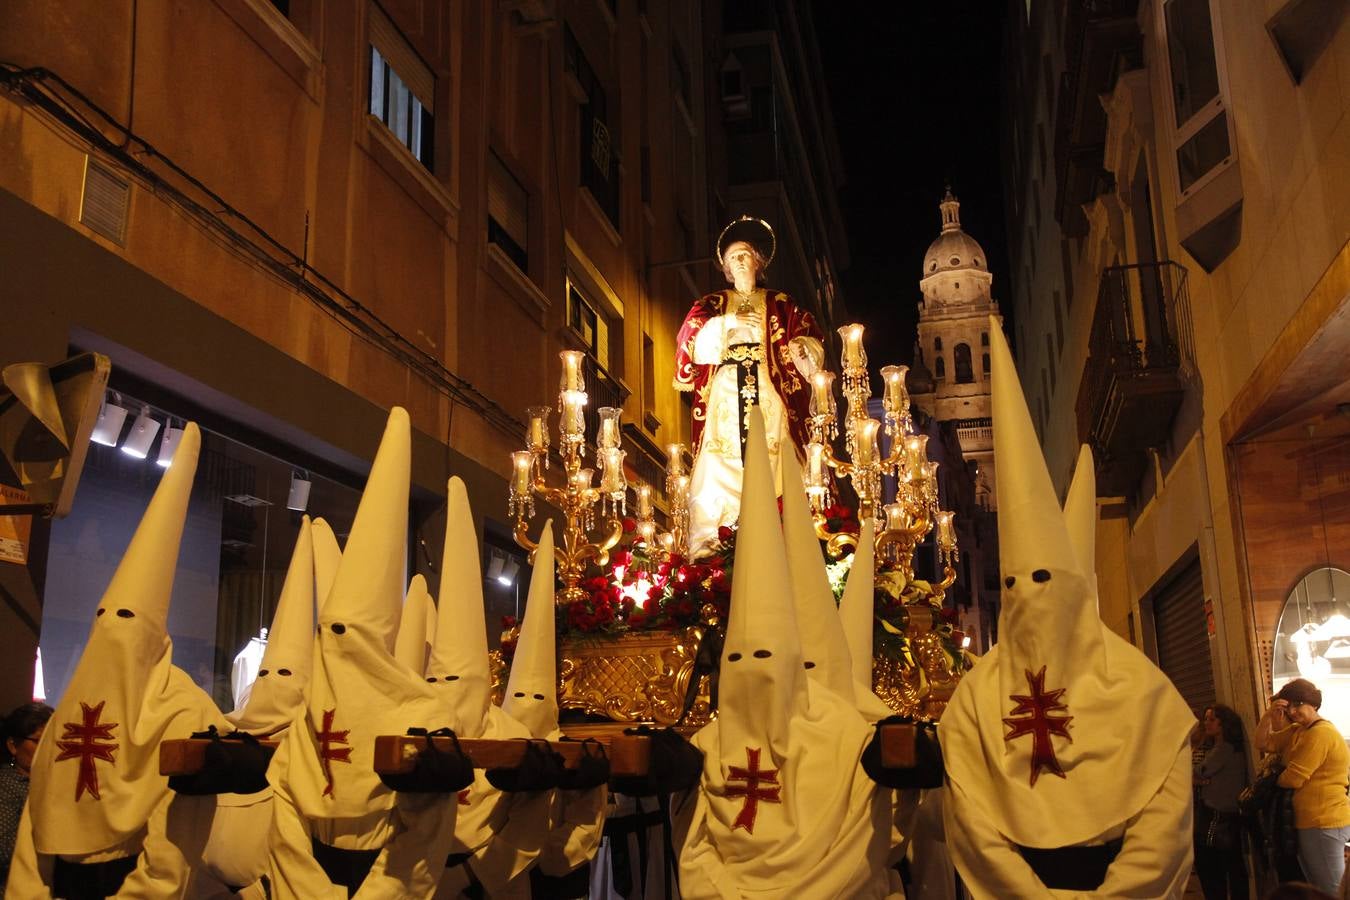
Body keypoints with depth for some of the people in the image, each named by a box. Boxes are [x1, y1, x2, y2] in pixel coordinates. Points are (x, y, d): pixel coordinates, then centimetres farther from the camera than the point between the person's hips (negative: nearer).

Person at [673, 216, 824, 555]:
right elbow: (691, 339, -1)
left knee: (772, 484, -9)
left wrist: (803, 349, -17)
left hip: (768, 404, 0)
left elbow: (811, 338, 6)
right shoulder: (712, 305, 16)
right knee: (717, 479, -11)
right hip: (724, 406, 0)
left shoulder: (781, 306, 17)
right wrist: (729, 323, -16)